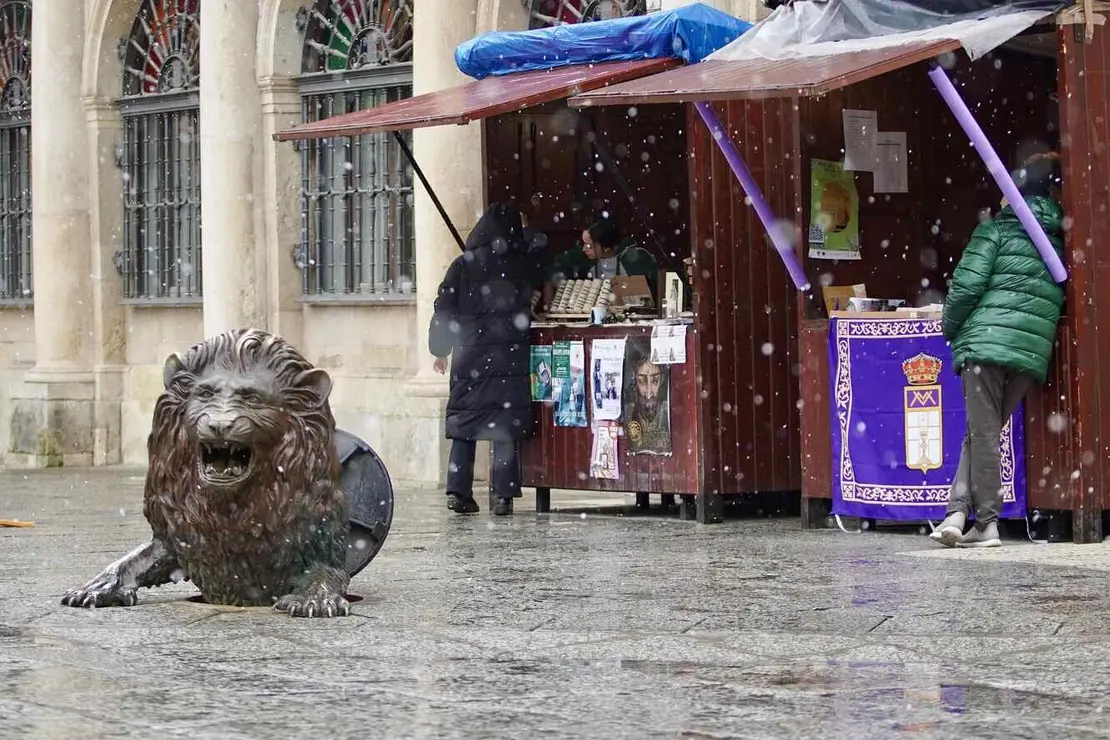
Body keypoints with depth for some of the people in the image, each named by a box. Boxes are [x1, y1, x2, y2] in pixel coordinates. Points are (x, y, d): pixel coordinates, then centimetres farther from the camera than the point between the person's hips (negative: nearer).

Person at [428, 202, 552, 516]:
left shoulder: (464, 264, 1)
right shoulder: (524, 264, 1)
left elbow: (444, 308, 1)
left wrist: (441, 349, 9)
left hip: (469, 355, 1)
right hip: (510, 358, -1)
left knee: (464, 421, 8)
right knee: (505, 427, 0)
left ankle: (458, 491, 4)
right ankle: (503, 495, -5)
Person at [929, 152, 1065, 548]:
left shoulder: (997, 228, 1)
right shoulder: (1062, 238, 14)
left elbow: (968, 284, -6)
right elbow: (1063, 296, 13)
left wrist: (950, 328, 8)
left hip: (986, 339, -4)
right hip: (1034, 350, 4)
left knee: (983, 432, 0)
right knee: (985, 430, 13)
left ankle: (986, 523, 0)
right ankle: (959, 510, 3)